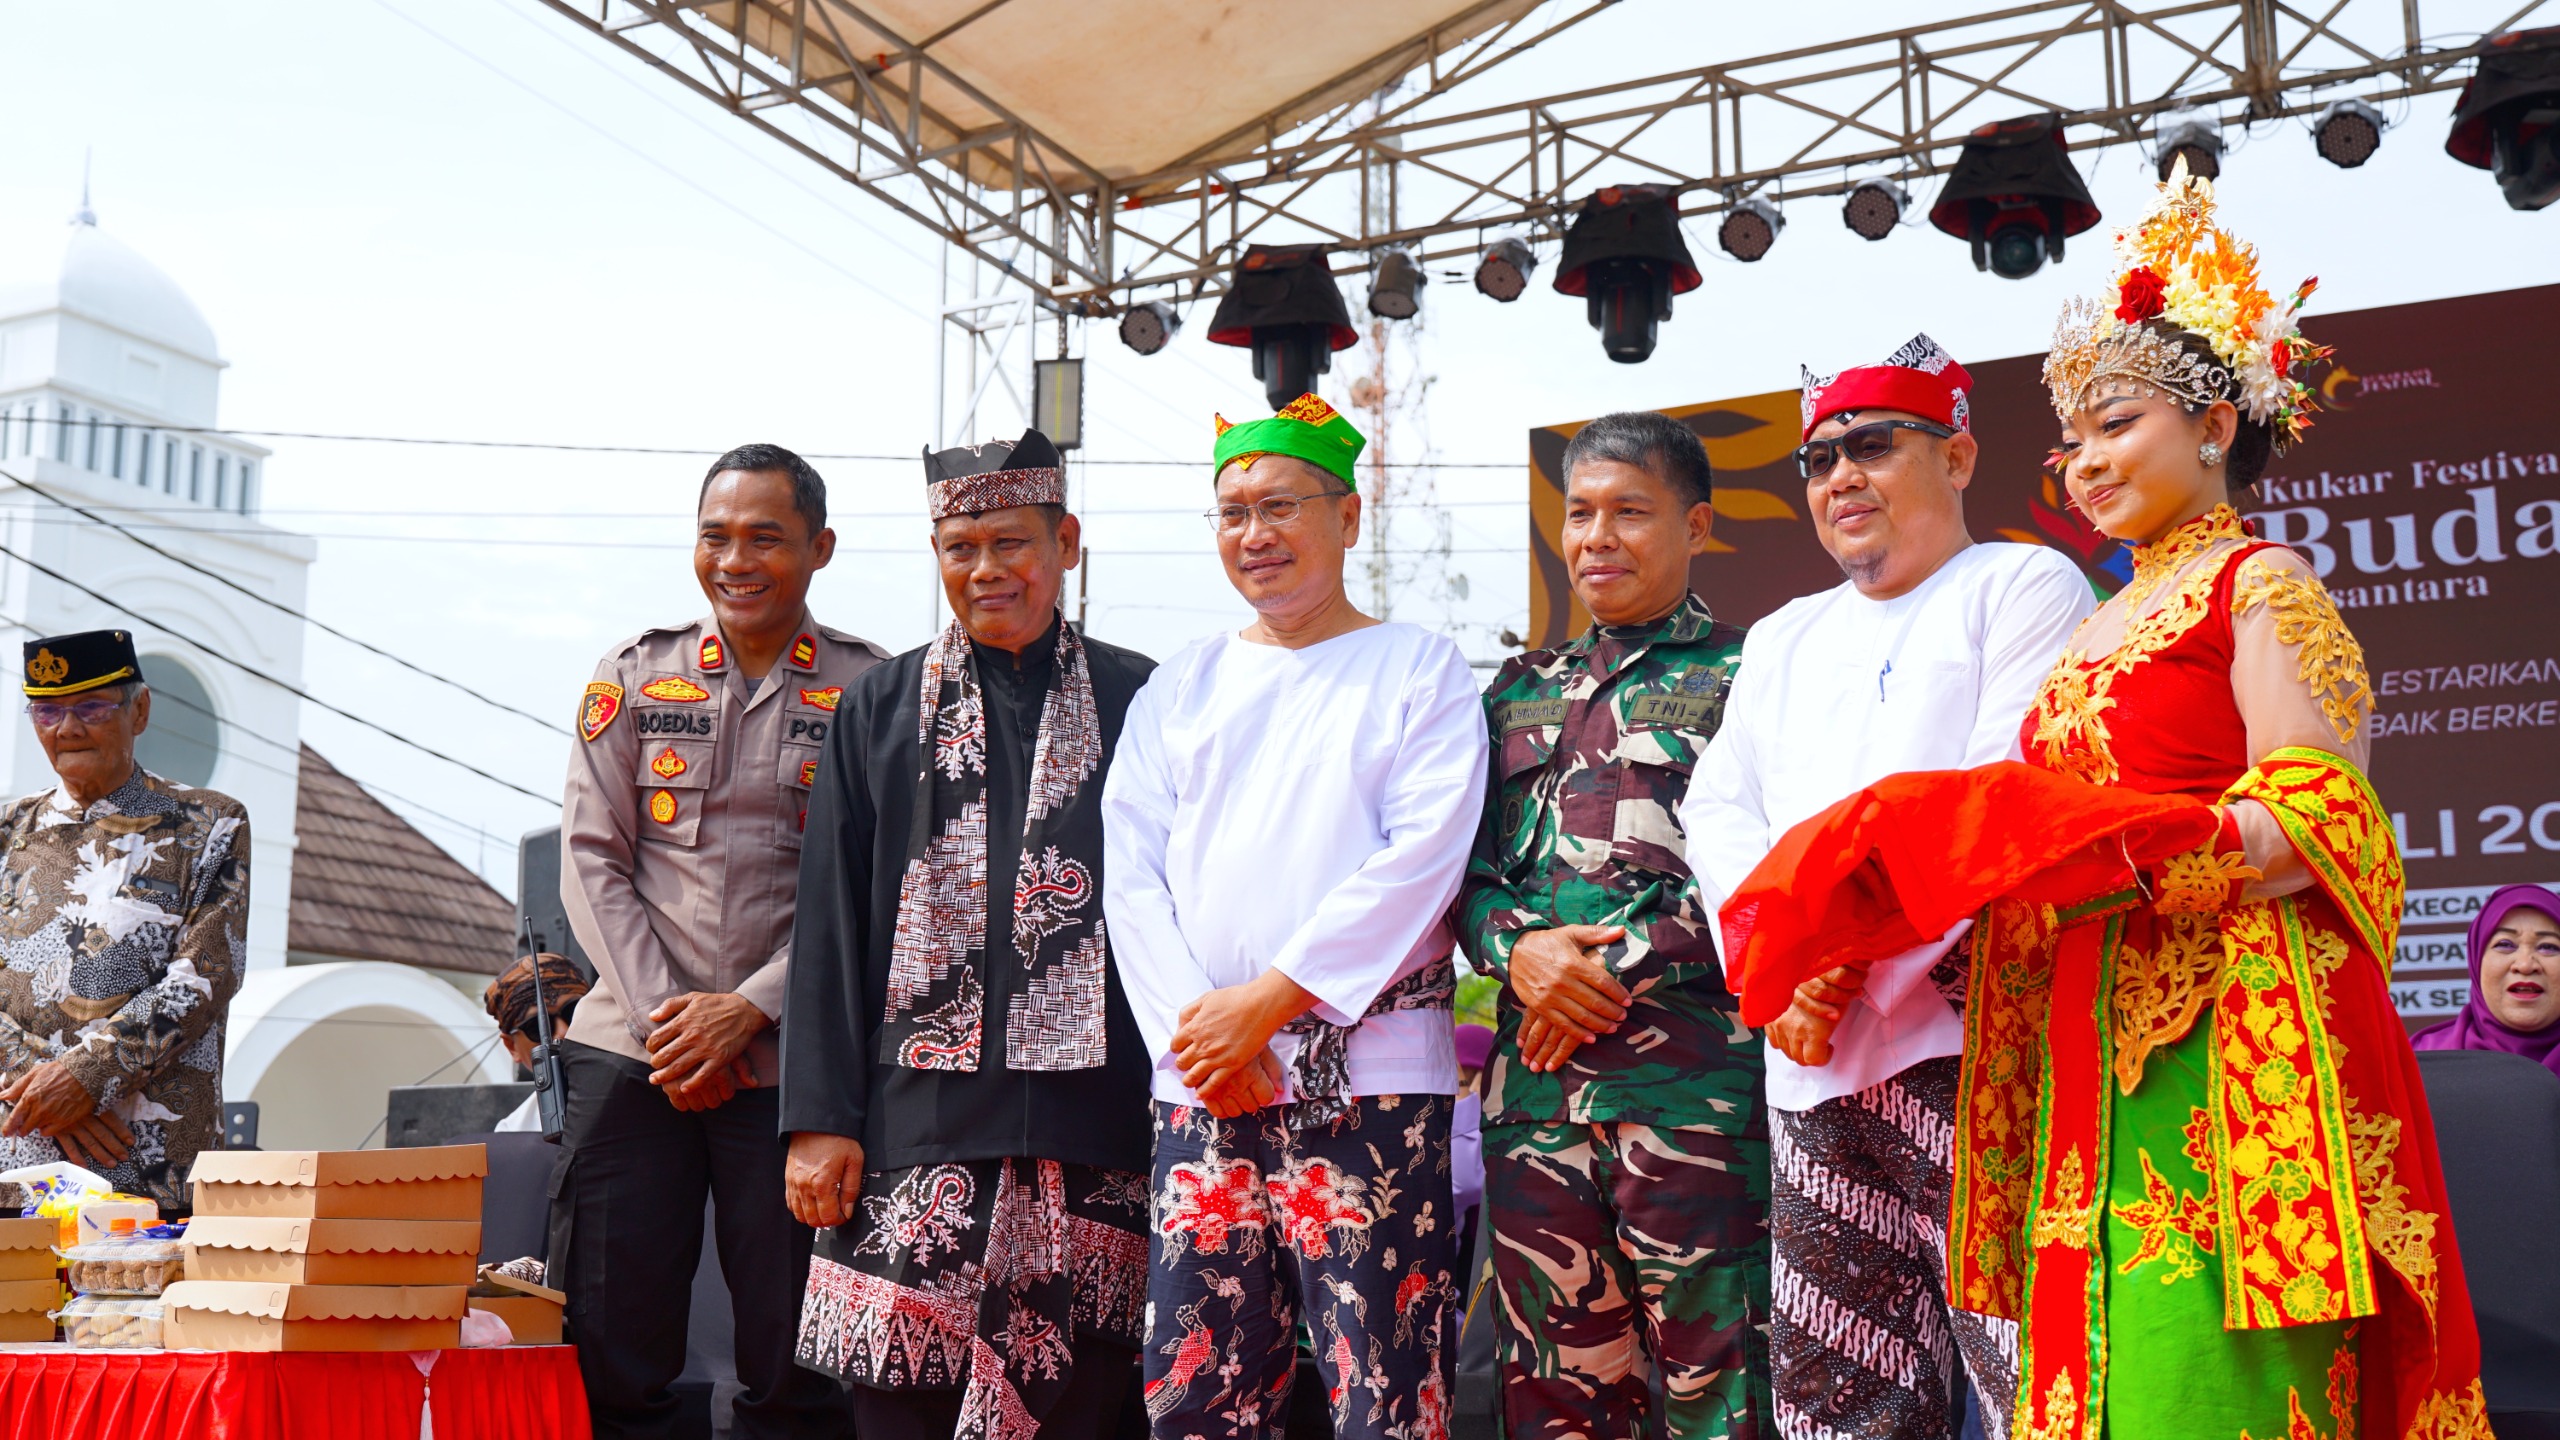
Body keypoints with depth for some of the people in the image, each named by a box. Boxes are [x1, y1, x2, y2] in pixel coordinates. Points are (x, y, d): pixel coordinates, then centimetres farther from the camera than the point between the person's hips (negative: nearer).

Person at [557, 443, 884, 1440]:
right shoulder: (635, 673, 11)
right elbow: (590, 858, 7)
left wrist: (751, 1008, -11)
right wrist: (662, 1014, -5)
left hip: (791, 1059, -2)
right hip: (634, 1049, 2)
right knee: (606, 1354, 3)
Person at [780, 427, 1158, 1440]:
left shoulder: (1139, 703, 8)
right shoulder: (879, 712, 12)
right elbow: (829, 926, 8)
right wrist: (820, 1117, 1)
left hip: (1092, 1117, 0)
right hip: (917, 1116, 1)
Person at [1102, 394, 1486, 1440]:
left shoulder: (1418, 668, 5)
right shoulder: (1181, 686, 17)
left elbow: (1422, 855, -7)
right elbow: (1132, 873, 9)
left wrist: (1269, 999, -13)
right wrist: (1195, 1027, -6)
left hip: (1366, 1076, -4)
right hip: (1200, 1081, 4)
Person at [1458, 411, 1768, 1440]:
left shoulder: (1743, 673, 4)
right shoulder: (1522, 689, 20)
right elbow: (1468, 864, 17)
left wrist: (1615, 972, -12)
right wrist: (1518, 948, -4)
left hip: (1690, 1061, -5)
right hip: (1536, 1067, 5)